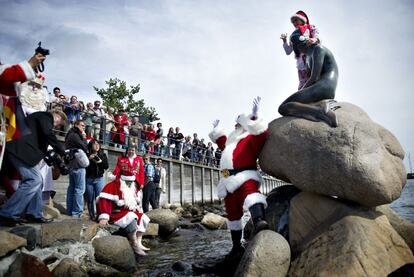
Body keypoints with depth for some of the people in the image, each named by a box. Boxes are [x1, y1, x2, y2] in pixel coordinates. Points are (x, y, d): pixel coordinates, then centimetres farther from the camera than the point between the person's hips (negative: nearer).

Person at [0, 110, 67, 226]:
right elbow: (48, 134, -18)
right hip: (20, 150, -11)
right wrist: (63, 152, -11)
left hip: (21, 150, 11)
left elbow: (41, 144, 25)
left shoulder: (42, 118, 28)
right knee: (34, 179, -16)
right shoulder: (46, 116, -1)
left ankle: (34, 214, 12)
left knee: (37, 180, 11)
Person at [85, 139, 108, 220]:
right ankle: (91, 215, 16)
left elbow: (106, 166, 1)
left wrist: (101, 162, -15)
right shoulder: (87, 155, 1)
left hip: (99, 179, 0)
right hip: (89, 179, 0)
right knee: (90, 199, 6)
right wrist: (89, 159, -16)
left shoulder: (103, 155, 7)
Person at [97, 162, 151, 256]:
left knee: (143, 218, -1)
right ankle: (134, 245, -23)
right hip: (114, 215, -9)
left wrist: (137, 212, 10)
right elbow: (104, 201, -28)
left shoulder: (132, 189, 12)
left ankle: (139, 243, -5)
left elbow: (134, 204, 25)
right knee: (131, 218, -32)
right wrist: (104, 217, -38)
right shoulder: (111, 186, -16)